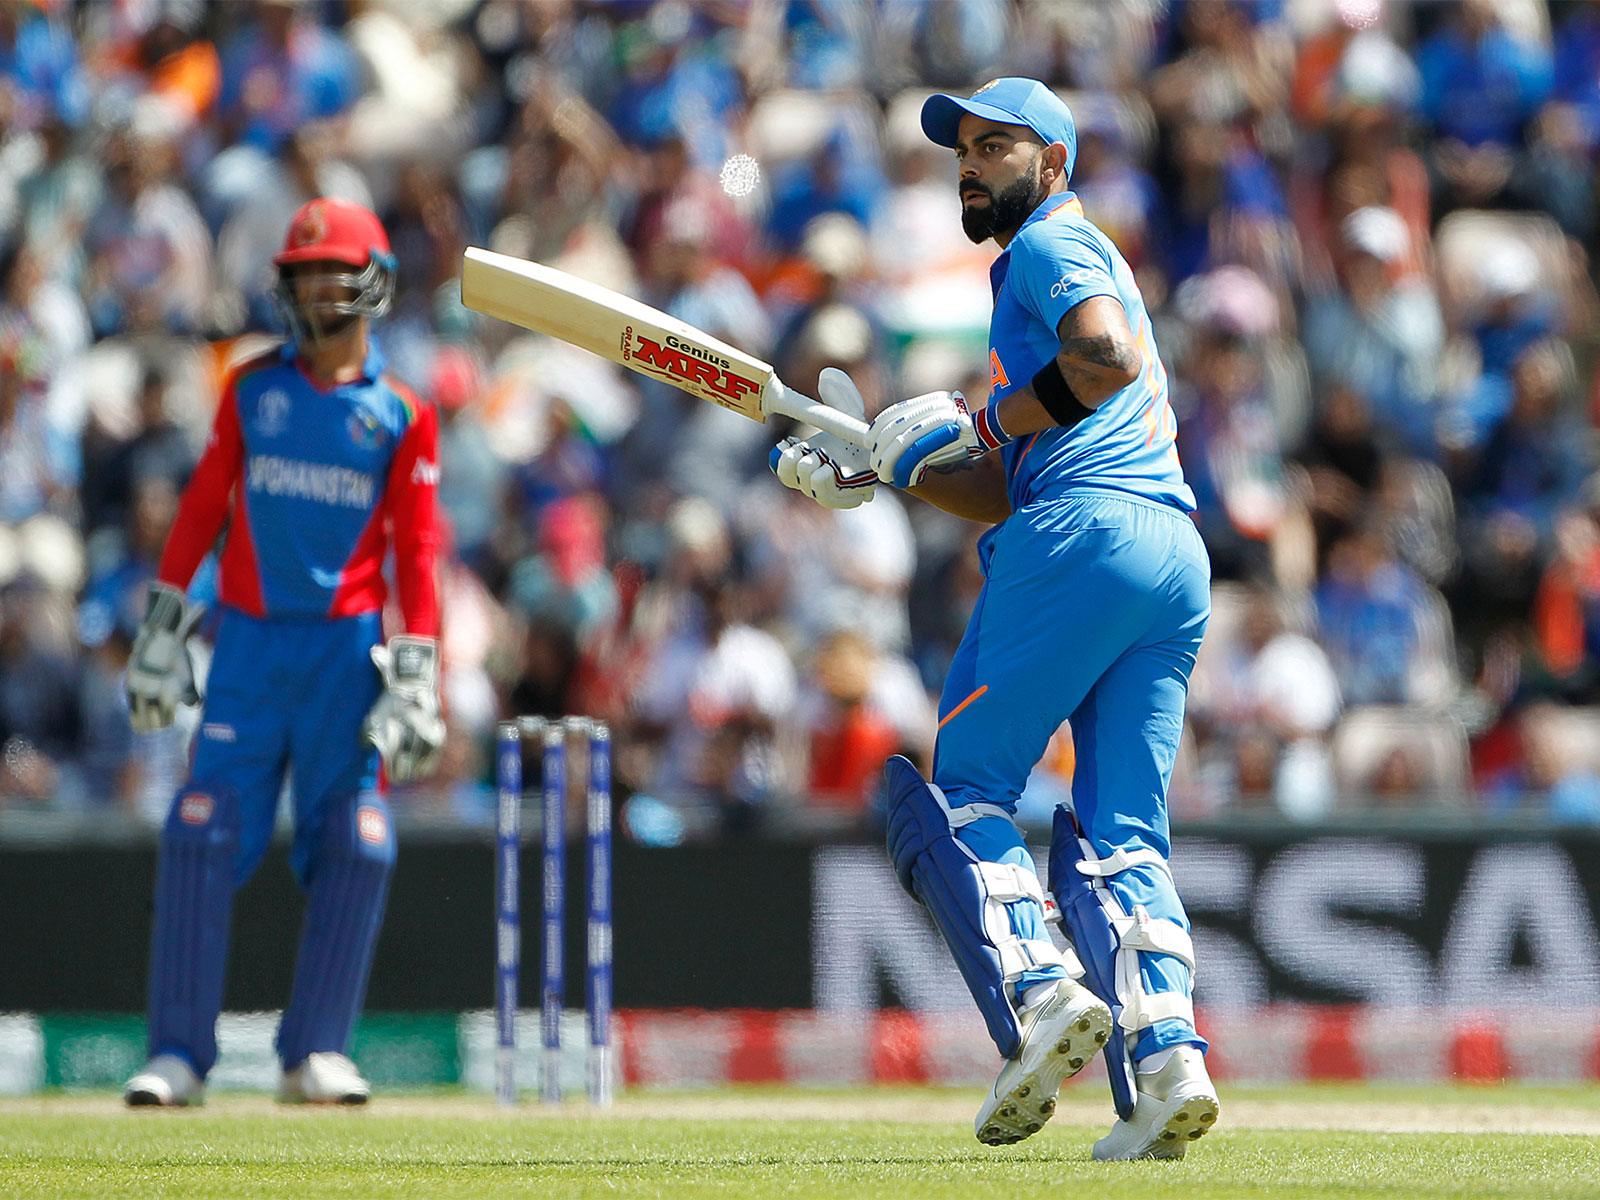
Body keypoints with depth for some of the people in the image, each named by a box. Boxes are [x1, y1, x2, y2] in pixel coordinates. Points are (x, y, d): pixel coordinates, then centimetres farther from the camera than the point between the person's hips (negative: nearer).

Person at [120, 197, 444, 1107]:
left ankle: (318, 1053, 3)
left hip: (347, 646, 0)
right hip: (251, 637, 1)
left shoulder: (401, 415, 5)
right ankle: (179, 1053, -5)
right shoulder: (254, 389, 9)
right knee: (205, 834, -8)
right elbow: (204, 506, 11)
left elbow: (416, 552, 3)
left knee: (354, 845, -6)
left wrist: (417, 678, -5)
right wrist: (164, 620, 5)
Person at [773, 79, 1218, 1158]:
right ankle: (1165, 1057, -14)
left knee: (963, 788, -2)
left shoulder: (1054, 245, 5)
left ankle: (1040, 994, -21)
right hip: (1179, 557, 9)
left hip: (1082, 540, -9)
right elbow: (1008, 491, 28)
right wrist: (880, 472, 19)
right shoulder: (1043, 269, 33)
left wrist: (988, 425, -7)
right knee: (1119, 831, 3)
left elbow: (1114, 357, -17)